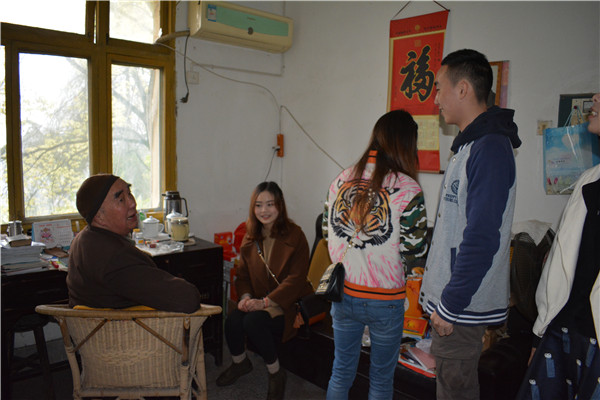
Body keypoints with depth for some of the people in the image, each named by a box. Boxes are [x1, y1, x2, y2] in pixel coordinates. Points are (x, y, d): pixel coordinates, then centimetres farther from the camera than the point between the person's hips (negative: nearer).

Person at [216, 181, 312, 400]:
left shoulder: (294, 235, -10)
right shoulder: (250, 238, 9)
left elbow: (296, 279, -15)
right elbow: (242, 273, 14)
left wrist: (265, 302, -23)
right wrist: (246, 297, -8)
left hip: (287, 304, -5)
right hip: (258, 302, 5)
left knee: (253, 321, -31)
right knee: (232, 321, -23)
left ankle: (276, 373, -4)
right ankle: (240, 363, 12)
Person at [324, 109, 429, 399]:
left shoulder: (341, 180, -2)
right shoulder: (407, 189, -16)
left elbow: (327, 231, 6)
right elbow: (414, 252, -15)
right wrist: (393, 264, 6)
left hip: (343, 292, 4)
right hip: (384, 299, -4)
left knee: (341, 372, 22)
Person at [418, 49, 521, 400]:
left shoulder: (490, 149, -19)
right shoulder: (471, 144, 12)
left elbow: (482, 239, -25)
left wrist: (449, 306, -19)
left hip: (462, 306, -9)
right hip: (450, 297, 10)